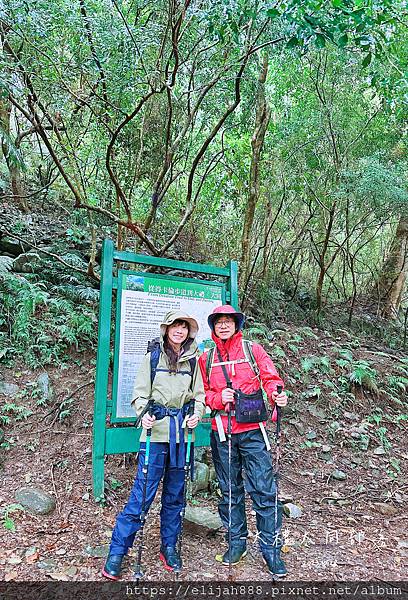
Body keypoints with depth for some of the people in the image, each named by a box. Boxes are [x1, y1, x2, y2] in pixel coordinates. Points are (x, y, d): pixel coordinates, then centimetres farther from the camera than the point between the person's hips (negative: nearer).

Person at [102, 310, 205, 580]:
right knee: (143, 493, -4)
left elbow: (199, 395, 12)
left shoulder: (193, 361, 9)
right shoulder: (153, 357, 2)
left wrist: (197, 415, -6)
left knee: (175, 494, 12)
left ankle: (169, 547, 30)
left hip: (182, 433, 3)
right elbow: (140, 394, 1)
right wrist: (144, 414, -16)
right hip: (156, 431, -3)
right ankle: (117, 553, 11)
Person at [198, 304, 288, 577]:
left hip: (253, 431, -2)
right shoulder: (206, 358, 8)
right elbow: (203, 393, 9)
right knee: (230, 490, 13)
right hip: (222, 433, 2)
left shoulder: (253, 350, 3)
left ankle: (271, 548, 15)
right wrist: (218, 398, -11)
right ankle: (237, 541, 30)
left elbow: (270, 378, -3)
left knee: (264, 489, 0)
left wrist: (276, 394, -24)